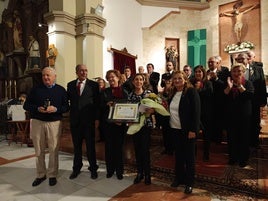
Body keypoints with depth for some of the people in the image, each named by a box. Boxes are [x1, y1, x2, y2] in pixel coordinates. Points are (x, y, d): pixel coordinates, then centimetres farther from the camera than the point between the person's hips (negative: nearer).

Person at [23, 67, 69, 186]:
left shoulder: (61, 90, 4)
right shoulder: (36, 89, 7)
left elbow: (66, 107, 1)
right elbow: (26, 105, 6)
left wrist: (56, 109, -18)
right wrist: (37, 109, -13)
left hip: (54, 123, -1)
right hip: (37, 122, 2)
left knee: (54, 150, 4)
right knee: (39, 151, 11)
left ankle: (52, 175, 21)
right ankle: (40, 175, 28)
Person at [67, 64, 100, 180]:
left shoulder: (93, 85, -2)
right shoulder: (70, 85, 8)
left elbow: (97, 103, -4)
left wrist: (97, 118, -8)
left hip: (88, 120, -2)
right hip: (75, 120, 3)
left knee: (90, 145, 9)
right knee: (76, 146, 14)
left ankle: (93, 168, 26)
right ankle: (76, 168, 32)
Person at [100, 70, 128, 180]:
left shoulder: (124, 92, 2)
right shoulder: (105, 92, 5)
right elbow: (100, 107, 4)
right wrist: (107, 105, -16)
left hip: (120, 124, -1)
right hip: (108, 123, 1)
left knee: (119, 146, 7)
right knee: (109, 146, 8)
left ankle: (119, 170, 23)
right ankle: (110, 169, 26)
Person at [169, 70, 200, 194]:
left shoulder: (191, 91, -11)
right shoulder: (172, 93, 9)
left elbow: (196, 111, -16)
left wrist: (193, 129, -20)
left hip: (187, 130, -6)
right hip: (174, 129, 6)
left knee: (189, 156, 7)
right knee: (178, 154, 16)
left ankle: (189, 182, 21)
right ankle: (179, 177, 32)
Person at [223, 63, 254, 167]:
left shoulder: (248, 83, 0)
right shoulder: (228, 83, 4)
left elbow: (250, 95, -18)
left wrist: (240, 86, -24)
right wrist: (229, 87, -21)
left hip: (244, 116, -1)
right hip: (231, 116, 2)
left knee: (244, 138, 8)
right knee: (231, 138, 8)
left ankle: (243, 159, 25)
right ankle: (233, 157, 25)